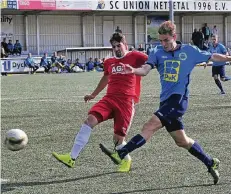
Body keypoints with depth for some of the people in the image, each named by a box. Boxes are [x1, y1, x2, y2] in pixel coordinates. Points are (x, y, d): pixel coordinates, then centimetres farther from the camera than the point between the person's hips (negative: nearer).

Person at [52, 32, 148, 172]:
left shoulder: (134, 57, 0)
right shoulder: (109, 62, 17)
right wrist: (94, 95, 45)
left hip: (126, 101, -5)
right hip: (109, 98, 5)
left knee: (118, 138, -4)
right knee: (90, 119, -17)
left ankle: (127, 160, 30)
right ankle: (72, 158, -19)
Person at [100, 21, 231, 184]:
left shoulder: (189, 51, 0)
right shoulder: (158, 52, 5)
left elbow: (213, 57, 11)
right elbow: (145, 70, -9)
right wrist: (133, 70, -30)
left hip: (178, 99, -5)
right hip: (166, 101, 6)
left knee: (150, 126, -20)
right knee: (181, 141, 12)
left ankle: (120, 155, -24)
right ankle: (211, 163, 28)